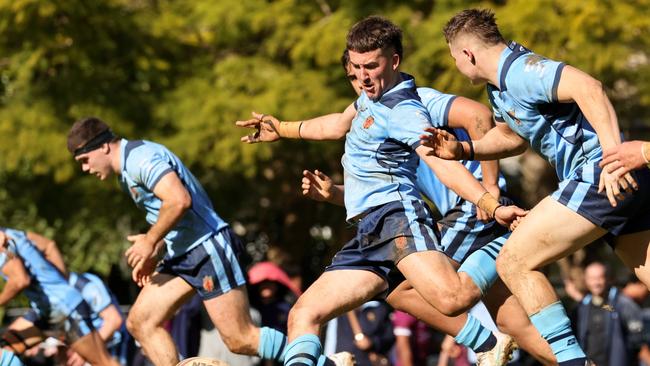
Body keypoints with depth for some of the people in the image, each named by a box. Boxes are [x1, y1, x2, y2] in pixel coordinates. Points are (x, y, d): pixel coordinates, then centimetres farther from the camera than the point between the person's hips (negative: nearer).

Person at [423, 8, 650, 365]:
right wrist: (460, 149, 20)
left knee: (514, 262, -6)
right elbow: (511, 136, 35)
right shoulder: (499, 87, 18)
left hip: (604, 176, -10)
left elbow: (587, 87, -27)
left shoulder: (520, 70, -13)